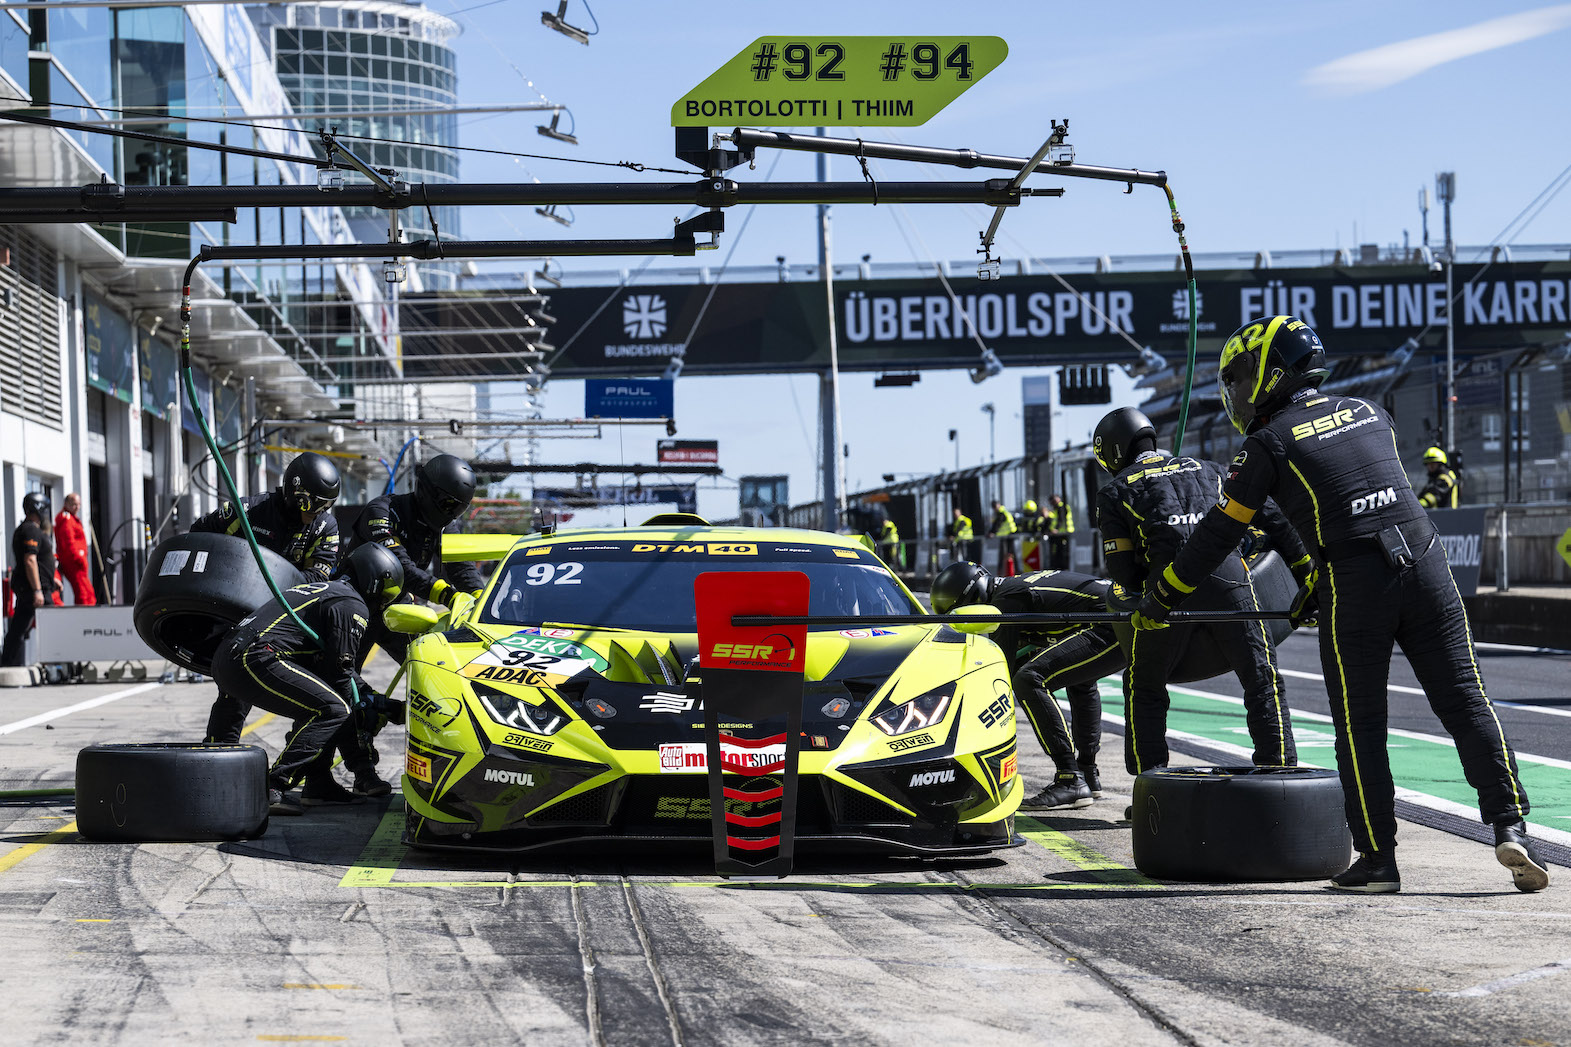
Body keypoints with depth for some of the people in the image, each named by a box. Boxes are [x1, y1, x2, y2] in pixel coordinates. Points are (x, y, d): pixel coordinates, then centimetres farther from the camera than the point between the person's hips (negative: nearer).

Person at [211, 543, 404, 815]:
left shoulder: (324, 589, 30)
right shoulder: (353, 606, 0)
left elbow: (331, 663, 37)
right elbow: (339, 671, -2)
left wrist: (370, 695, 37)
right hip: (254, 660, -10)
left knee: (315, 701, 24)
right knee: (332, 709, -13)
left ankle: (318, 785, 17)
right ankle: (272, 788, -21)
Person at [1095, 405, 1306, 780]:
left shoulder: (1115, 492, 20)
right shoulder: (1207, 470, 29)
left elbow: (1122, 570, 11)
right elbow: (1271, 517, 24)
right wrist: (1307, 572, 27)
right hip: (1227, 573, 2)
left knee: (1144, 687, 16)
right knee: (1263, 680, 7)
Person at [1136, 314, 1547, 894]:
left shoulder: (1270, 443, 3)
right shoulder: (1368, 412, 19)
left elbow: (1219, 532, 5)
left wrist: (1161, 597, 15)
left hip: (1355, 584, -4)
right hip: (1425, 563, 4)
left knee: (1360, 725, 6)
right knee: (1465, 702, 5)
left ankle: (1377, 859, 7)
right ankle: (1511, 828, -5)